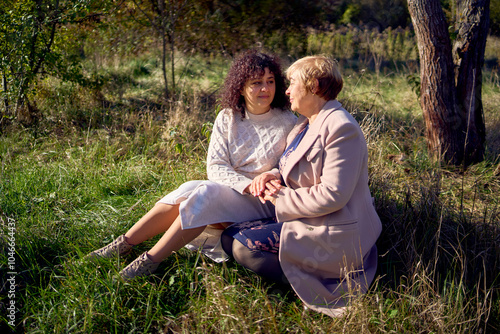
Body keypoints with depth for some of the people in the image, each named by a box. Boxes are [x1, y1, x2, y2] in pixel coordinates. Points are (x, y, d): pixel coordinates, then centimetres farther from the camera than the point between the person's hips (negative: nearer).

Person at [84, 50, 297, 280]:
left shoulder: (288, 123, -4)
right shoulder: (227, 118, 3)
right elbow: (215, 166, -4)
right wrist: (248, 185, -22)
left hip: (265, 204, -3)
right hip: (228, 191, 4)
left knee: (206, 192, -30)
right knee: (189, 189, -27)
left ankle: (150, 261, -29)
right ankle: (123, 245, -22)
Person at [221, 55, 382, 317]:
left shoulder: (341, 128, -19)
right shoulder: (307, 124, 13)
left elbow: (332, 195, -25)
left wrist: (281, 198, -13)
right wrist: (273, 176, -1)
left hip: (333, 236, -11)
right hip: (312, 222, 11)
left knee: (242, 245, -20)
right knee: (230, 235, 5)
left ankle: (321, 287, -12)